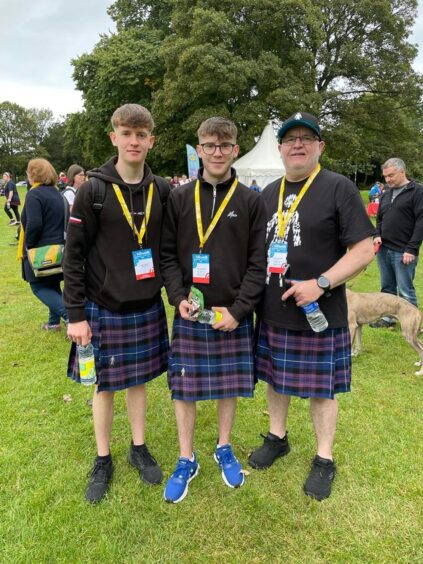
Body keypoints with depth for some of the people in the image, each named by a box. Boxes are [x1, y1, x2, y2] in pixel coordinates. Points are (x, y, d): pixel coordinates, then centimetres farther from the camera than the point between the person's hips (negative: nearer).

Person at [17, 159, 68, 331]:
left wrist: (28, 246, -12)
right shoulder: (56, 193, 11)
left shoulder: (34, 194, -15)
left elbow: (34, 224, -24)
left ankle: (69, 314, -13)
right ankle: (54, 321, 25)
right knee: (53, 285, 18)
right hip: (58, 249, 8)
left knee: (39, 286, 3)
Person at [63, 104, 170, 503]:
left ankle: (139, 449, 35)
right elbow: (73, 255, -9)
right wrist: (76, 314, -10)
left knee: (138, 380, 16)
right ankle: (103, 460, 30)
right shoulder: (93, 190, -9)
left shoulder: (162, 190, 1)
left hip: (147, 307, 3)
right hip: (103, 309, -2)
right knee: (105, 384, 11)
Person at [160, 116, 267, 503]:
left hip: (234, 315, 0)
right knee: (184, 387, 8)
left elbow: (258, 263, -3)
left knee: (230, 385, 12)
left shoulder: (251, 201, 0)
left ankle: (224, 448, 37)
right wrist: (179, 298, -11)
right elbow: (168, 255, 3)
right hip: (189, 314, 1)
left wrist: (238, 309, -11)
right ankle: (186, 460, 28)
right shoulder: (179, 199, 3)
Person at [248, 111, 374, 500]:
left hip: (320, 314, -5)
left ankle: (324, 460, 29)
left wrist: (320, 284, -22)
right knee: (275, 379, 18)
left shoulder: (339, 188, -8)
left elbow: (364, 250, -12)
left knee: (322, 388, 9)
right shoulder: (268, 193, 10)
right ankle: (277, 438, 41)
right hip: (271, 312, 6)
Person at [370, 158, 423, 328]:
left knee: (405, 291, 0)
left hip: (403, 252, -6)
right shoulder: (386, 193, 14)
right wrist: (378, 235, 3)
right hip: (384, 250, 6)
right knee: (387, 288, 15)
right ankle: (388, 318, 27)